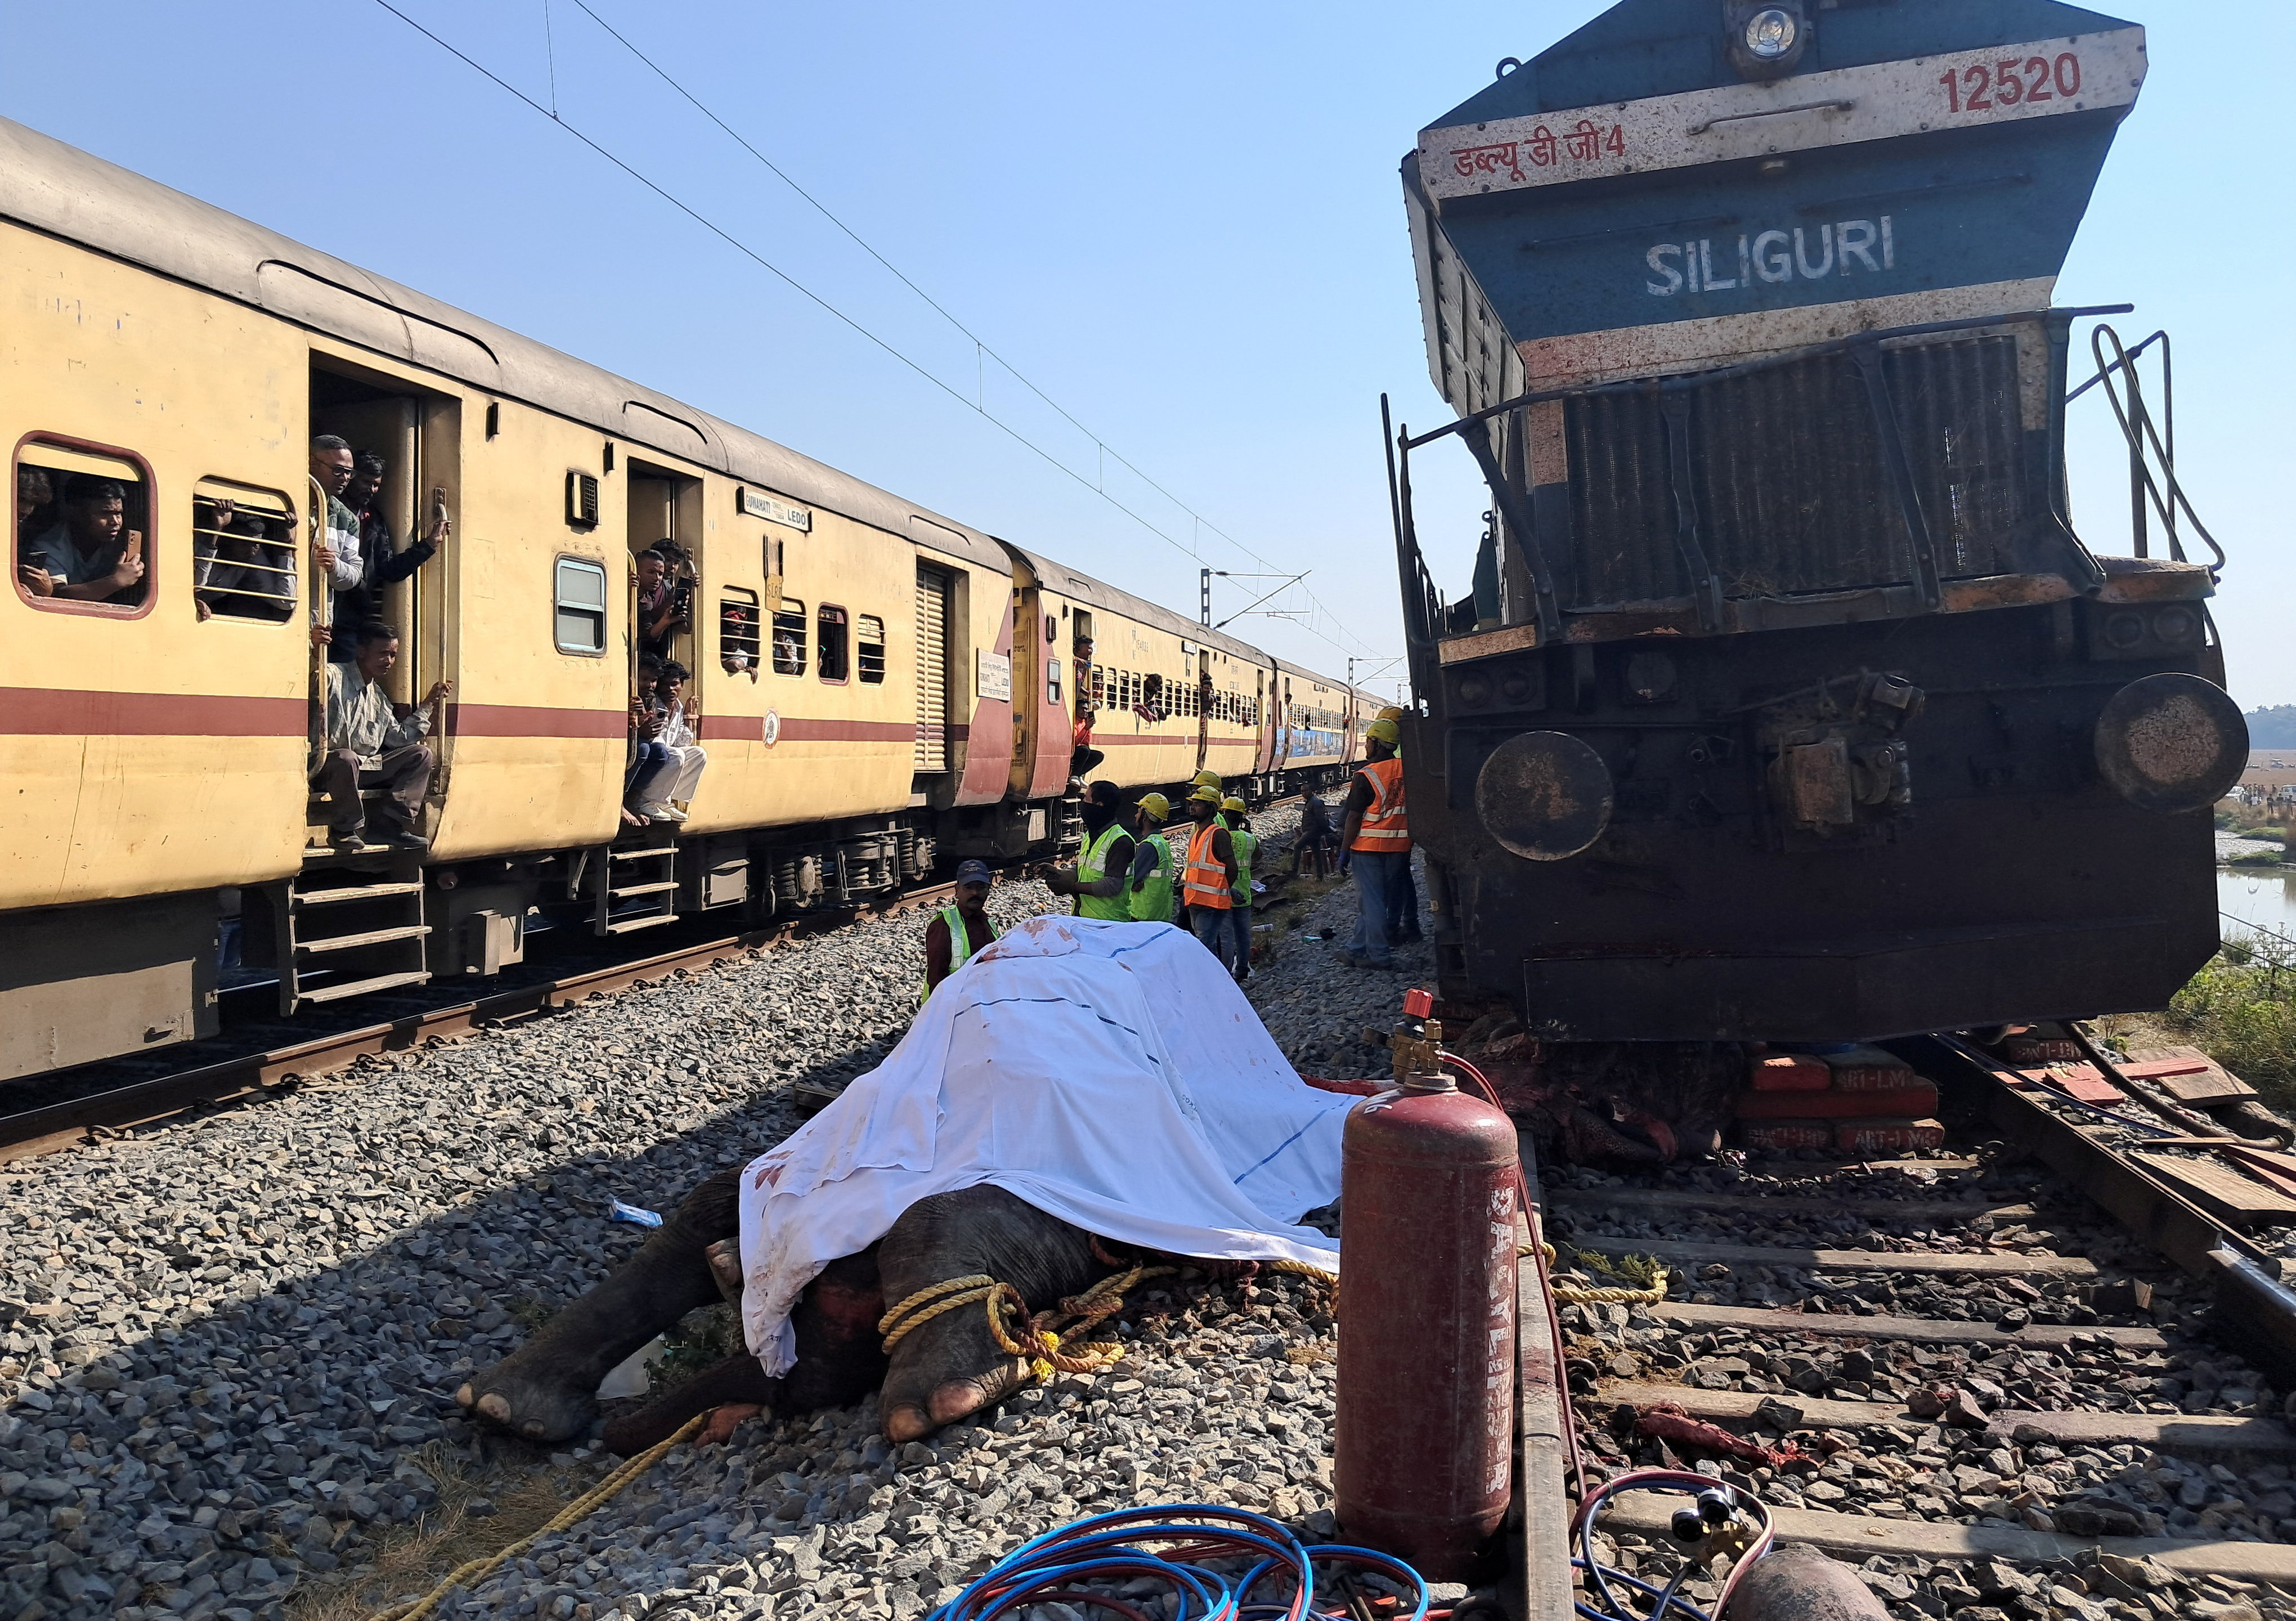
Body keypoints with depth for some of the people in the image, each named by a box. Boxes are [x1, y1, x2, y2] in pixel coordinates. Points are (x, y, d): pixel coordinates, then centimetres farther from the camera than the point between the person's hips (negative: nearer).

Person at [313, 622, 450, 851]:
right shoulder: (333, 677, -8)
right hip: (328, 769, -8)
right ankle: (344, 831, -21)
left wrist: (429, 704, 18)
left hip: (365, 768, 8)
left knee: (422, 753, 2)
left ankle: (394, 825, -11)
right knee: (346, 758, -42)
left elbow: (399, 738, 18)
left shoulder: (378, 696, 19)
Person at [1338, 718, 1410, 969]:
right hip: (1399, 846, 6)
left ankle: (1379, 956, 6)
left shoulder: (1366, 777, -15)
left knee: (1370, 901, 3)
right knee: (1373, 899, 14)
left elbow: (1354, 818, -13)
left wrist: (1345, 849, -5)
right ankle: (1358, 949, 23)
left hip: (1369, 846, -6)